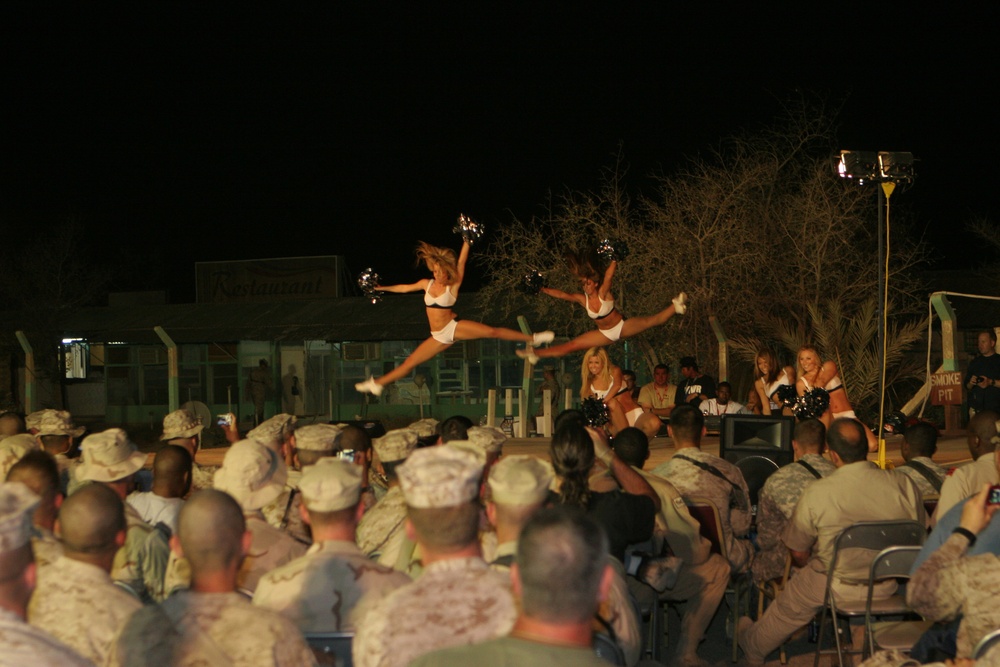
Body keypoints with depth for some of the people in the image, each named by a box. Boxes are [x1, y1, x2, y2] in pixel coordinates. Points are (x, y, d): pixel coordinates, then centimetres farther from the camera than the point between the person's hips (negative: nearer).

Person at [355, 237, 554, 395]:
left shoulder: (453, 286, -9)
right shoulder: (427, 284, 3)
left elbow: (461, 263, -18)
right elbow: (404, 288, 17)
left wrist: (466, 242, -27)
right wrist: (382, 288, 20)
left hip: (454, 328, -4)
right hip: (439, 337, 4)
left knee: (492, 331, -20)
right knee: (409, 363, 4)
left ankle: (532, 338, -13)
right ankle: (376, 384, 12)